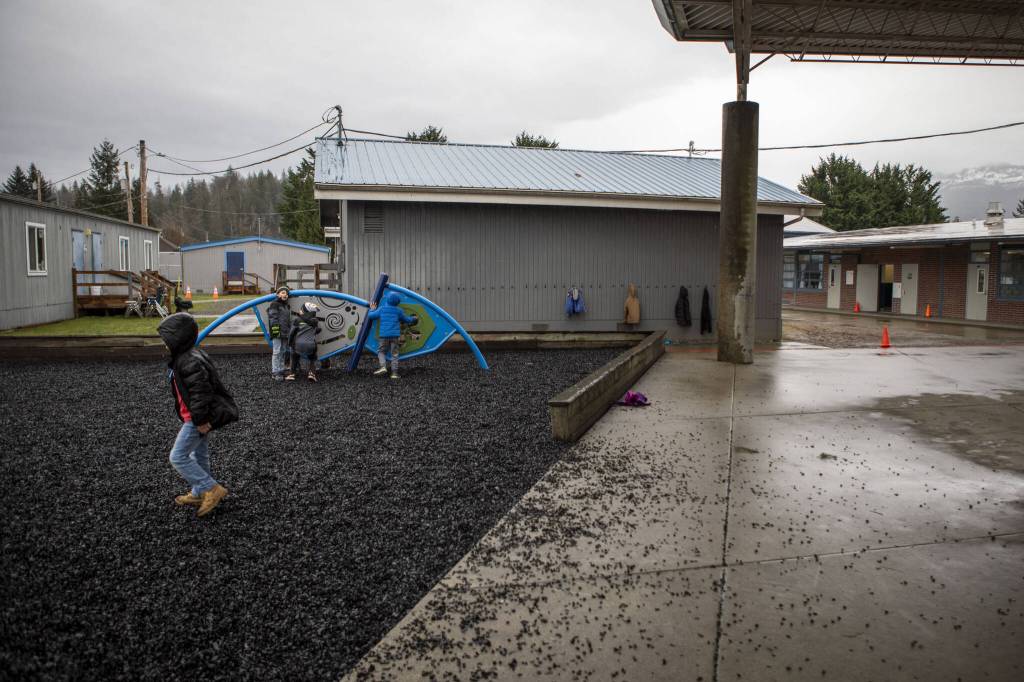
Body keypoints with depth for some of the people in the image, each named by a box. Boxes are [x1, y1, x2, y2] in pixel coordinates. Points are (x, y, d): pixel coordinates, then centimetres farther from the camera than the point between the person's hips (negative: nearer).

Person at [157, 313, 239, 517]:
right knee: (199, 456, 19)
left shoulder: (189, 362, -25)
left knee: (178, 457, -6)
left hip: (198, 419, -11)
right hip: (200, 417, 11)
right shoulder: (185, 356, 10)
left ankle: (212, 489, -3)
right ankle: (199, 493, 33)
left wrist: (200, 420, -26)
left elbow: (200, 392, -29)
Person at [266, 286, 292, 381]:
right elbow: (273, 319, -12)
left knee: (283, 352, 11)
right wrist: (275, 331, -19)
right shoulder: (274, 304, -4)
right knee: (277, 352, -9)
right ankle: (275, 372, -8)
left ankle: (281, 371, 17)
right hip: (277, 333, -8)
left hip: (285, 333, 8)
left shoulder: (287, 306, 21)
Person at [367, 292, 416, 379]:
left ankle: (383, 367, -11)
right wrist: (413, 318, 37)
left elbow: (370, 316, 10)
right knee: (394, 354, 5)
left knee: (381, 351, 12)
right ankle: (394, 372, 2)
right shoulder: (398, 310, 3)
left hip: (383, 335, 0)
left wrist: (372, 309, 30)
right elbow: (407, 319, 16)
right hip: (395, 335, 0)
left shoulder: (381, 309, 4)